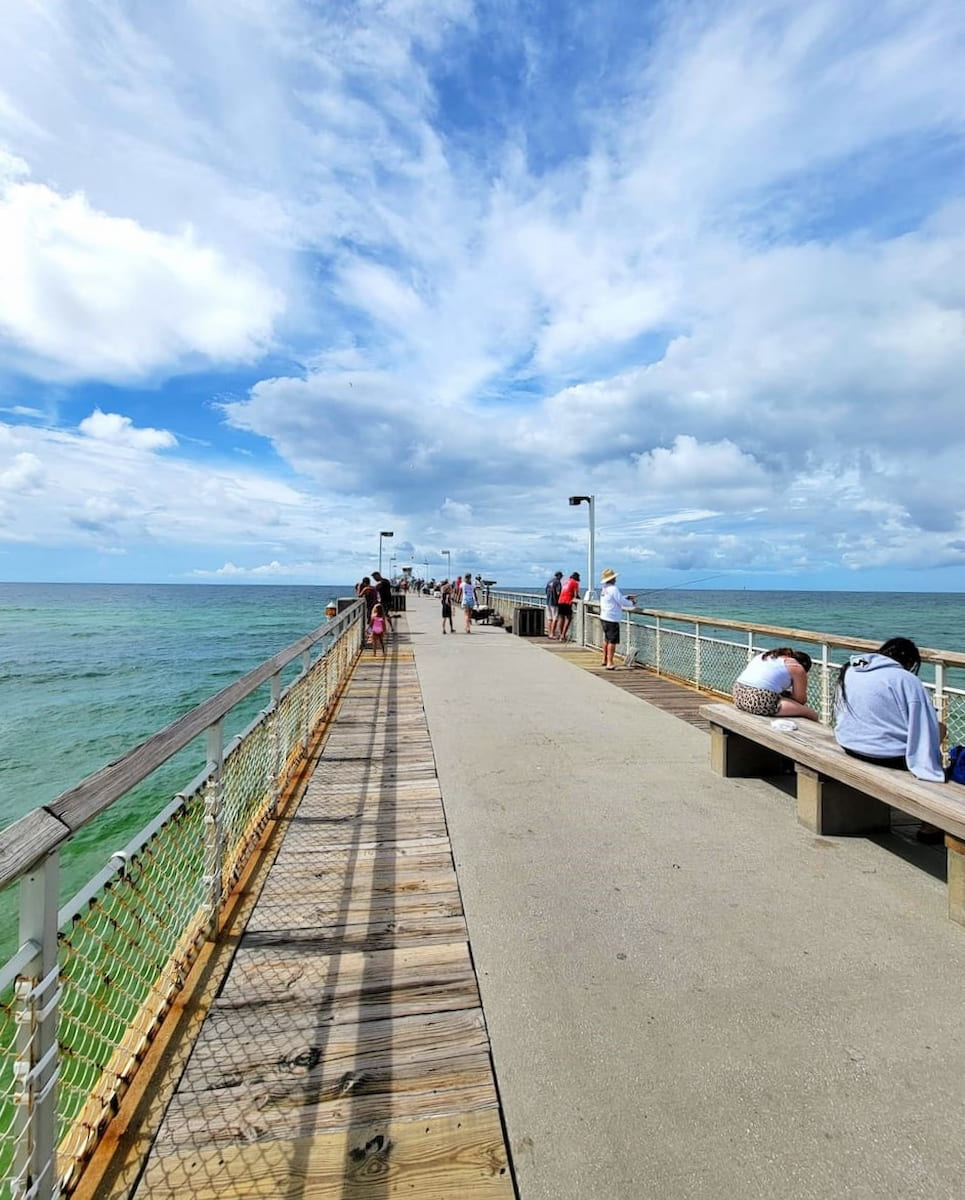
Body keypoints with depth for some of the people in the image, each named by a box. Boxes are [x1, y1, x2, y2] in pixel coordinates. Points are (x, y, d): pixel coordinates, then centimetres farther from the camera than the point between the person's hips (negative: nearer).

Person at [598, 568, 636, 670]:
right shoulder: (613, 589, -18)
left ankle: (605, 660, 31)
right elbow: (622, 602, -16)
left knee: (606, 639, 21)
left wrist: (626, 597, 13)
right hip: (612, 619, -9)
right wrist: (632, 603, 2)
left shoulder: (604, 589, 9)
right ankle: (609, 663, -9)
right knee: (612, 641, -7)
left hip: (604, 617, 9)